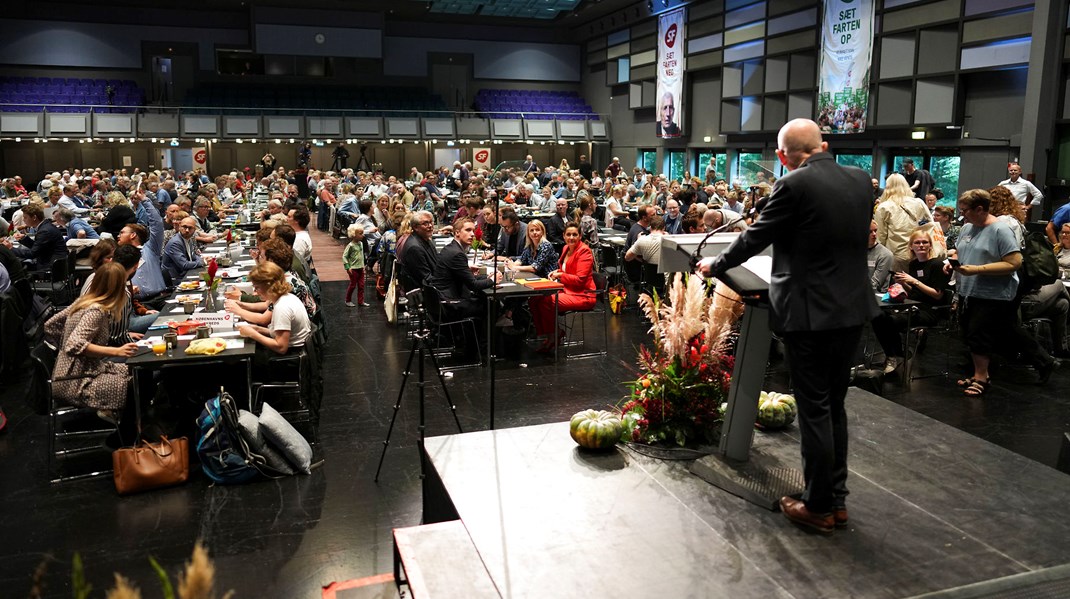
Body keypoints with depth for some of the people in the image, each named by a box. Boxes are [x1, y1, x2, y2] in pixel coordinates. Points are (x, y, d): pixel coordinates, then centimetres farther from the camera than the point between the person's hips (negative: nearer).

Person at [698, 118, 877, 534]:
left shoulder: (794, 185, -15)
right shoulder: (861, 180, 5)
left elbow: (755, 238, -6)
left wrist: (715, 265, 11)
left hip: (809, 312, -7)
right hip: (852, 309, 7)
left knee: (814, 410, 3)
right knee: (834, 405, 18)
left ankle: (818, 507, 15)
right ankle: (837, 499, 28)